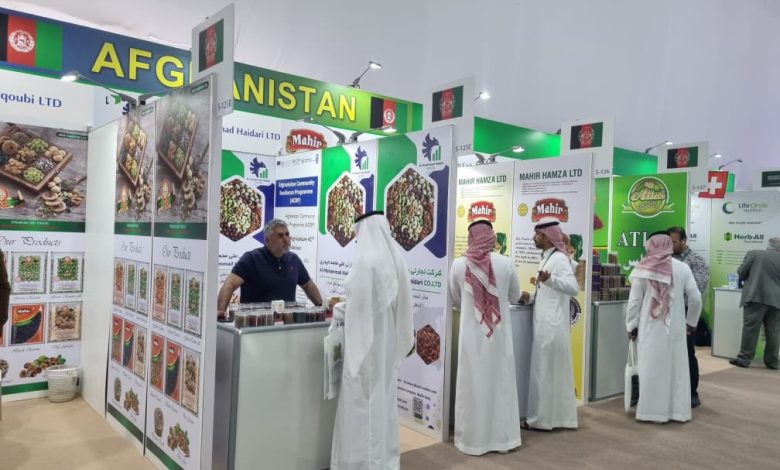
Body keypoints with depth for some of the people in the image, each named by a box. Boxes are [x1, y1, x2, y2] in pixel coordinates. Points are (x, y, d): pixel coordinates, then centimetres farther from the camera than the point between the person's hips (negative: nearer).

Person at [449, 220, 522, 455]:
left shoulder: (458, 265, -8)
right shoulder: (506, 263, -8)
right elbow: (515, 297, 9)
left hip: (472, 334, -1)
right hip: (499, 333, 1)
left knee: (473, 384, 8)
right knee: (500, 383, 13)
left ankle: (473, 439, 17)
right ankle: (502, 437, 23)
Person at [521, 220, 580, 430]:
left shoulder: (559, 258, -14)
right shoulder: (546, 258, 15)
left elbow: (573, 288, -27)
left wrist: (549, 279, -41)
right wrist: (531, 297, 7)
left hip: (552, 325, -10)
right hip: (544, 324, 10)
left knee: (545, 371, -2)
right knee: (553, 371, 14)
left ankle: (544, 418, 7)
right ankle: (557, 416, 23)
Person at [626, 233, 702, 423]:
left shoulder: (643, 270, -6)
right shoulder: (682, 268, -2)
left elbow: (634, 301, -5)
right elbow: (696, 299, 1)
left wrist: (631, 325, 4)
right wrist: (691, 321, 15)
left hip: (649, 327, -1)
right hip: (675, 327, 1)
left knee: (651, 368, 5)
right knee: (676, 367, 11)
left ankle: (652, 411, 12)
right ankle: (677, 410, 18)